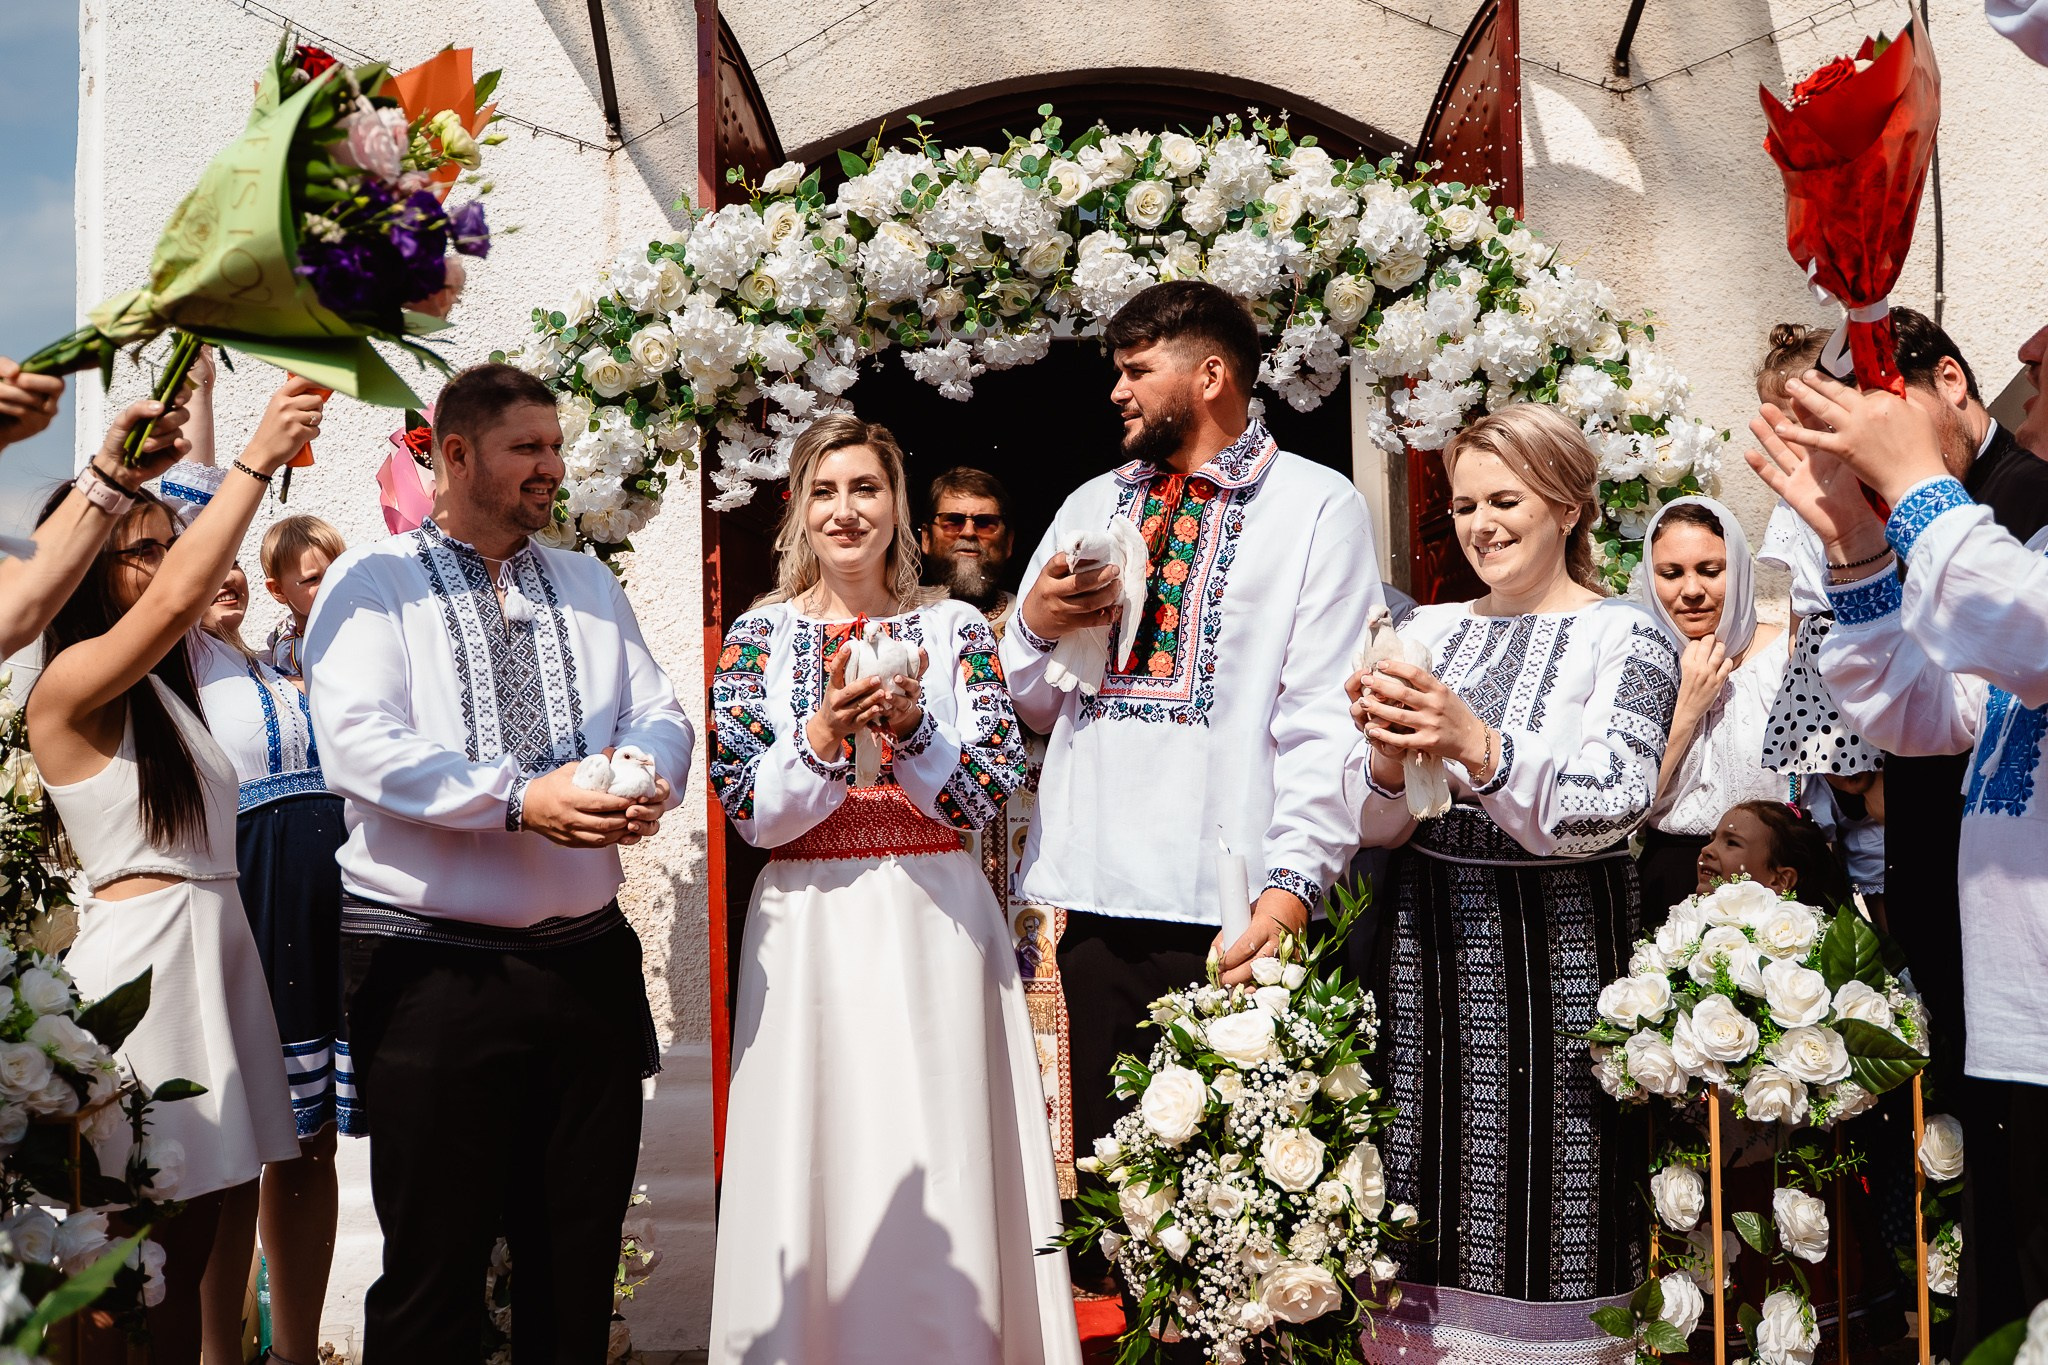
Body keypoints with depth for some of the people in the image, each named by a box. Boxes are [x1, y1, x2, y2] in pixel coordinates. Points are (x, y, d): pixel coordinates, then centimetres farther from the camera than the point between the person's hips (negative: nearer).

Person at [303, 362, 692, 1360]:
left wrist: (645, 774, -15)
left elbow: (659, 714, 8)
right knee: (433, 1268, 4)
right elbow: (357, 747, -14)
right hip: (430, 968, -5)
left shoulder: (588, 585, 16)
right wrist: (518, 799, -22)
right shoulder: (374, 582, 0)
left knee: (579, 1265, 14)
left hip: (588, 957, 5)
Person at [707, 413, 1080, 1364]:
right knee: (818, 1156, 4)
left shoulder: (955, 629, 5)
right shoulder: (761, 634, 5)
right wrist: (827, 732, -19)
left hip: (935, 923, 0)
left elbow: (990, 792, -3)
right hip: (810, 928, 0)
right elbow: (750, 810, -4)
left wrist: (909, 727, -18)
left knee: (941, 1160, 2)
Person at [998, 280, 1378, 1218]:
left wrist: (1293, 883, -17)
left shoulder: (1319, 507, 3)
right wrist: (1036, 626, 2)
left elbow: (1327, 720, -7)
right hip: (1096, 896, 5)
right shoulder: (1091, 506, 21)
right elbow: (1030, 706, 23)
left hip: (1233, 910, -5)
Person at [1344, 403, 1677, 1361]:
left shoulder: (1626, 636, -1)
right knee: (1431, 1197, 6)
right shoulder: (1430, 628, 11)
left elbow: (1610, 807, -14)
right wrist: (1390, 756, -15)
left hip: (1559, 941, -4)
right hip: (1428, 940, 4)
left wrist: (1475, 744, -26)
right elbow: (1372, 822, 7)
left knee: (1545, 1198, 0)